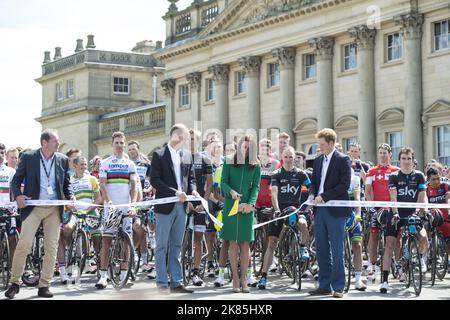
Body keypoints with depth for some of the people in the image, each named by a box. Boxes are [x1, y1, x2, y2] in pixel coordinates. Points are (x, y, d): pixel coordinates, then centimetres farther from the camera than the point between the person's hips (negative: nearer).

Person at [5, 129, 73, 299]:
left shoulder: (62, 160, 7)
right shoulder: (28, 157, -1)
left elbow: (67, 183, 17)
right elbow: (16, 181, 4)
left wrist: (70, 198, 0)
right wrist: (18, 195, -14)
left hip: (54, 209, 3)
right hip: (33, 207, -3)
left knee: (51, 248, 2)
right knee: (24, 245, -11)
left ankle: (44, 286, 9)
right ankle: (14, 283, 3)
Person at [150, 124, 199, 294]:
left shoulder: (187, 156, 13)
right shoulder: (159, 155, -4)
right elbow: (154, 180, -11)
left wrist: (193, 190, -3)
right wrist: (174, 192, -19)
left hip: (181, 205, 5)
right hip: (165, 206, -5)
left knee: (176, 246, 9)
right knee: (162, 246, 0)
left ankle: (176, 282, 12)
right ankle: (162, 283, 4)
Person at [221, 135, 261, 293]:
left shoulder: (255, 166, 7)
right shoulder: (229, 163, 6)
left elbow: (256, 187, 3)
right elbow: (223, 182, 2)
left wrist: (251, 203, -13)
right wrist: (231, 191, -19)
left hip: (246, 207, 1)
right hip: (231, 206, -1)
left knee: (245, 243, 0)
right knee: (233, 243, 0)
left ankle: (244, 279, 5)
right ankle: (235, 279, 4)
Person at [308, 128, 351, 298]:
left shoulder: (343, 160, -5)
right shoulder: (318, 160, 15)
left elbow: (345, 184, -13)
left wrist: (324, 196, -16)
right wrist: (312, 194, -2)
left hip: (335, 211, -7)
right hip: (320, 210, 7)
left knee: (337, 250, -4)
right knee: (321, 249, 9)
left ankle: (338, 287, 2)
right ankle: (324, 285, 16)